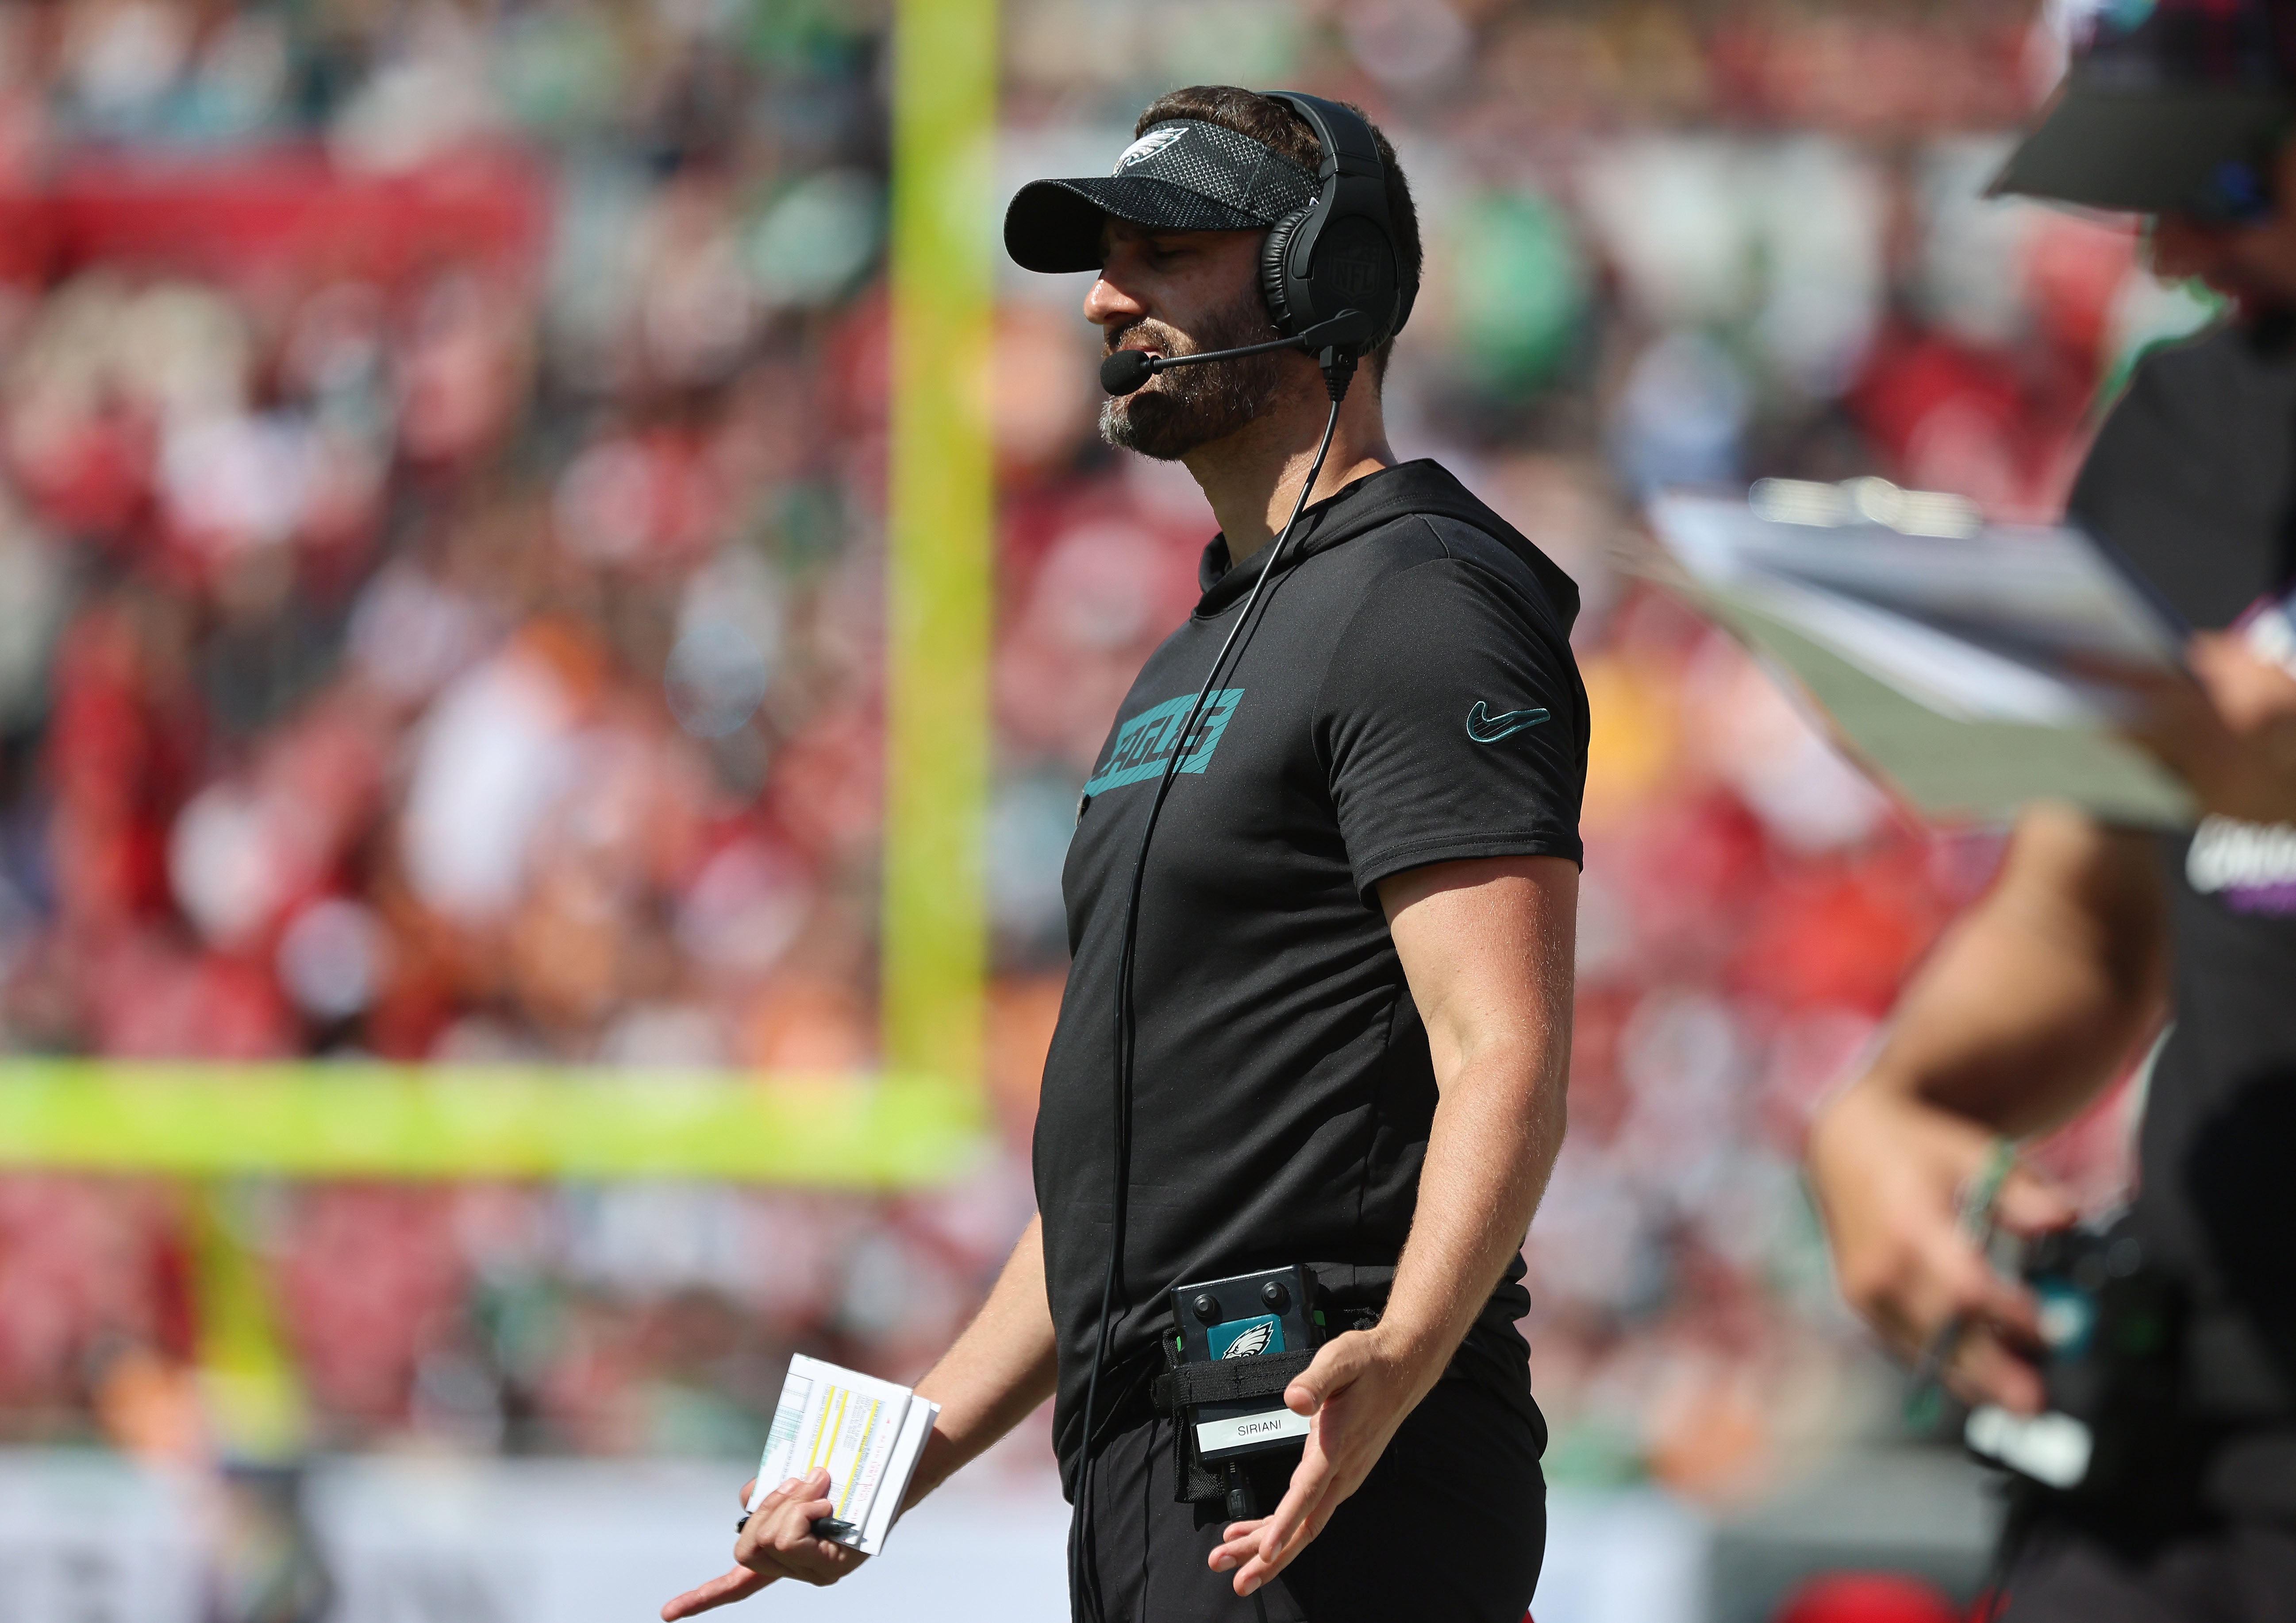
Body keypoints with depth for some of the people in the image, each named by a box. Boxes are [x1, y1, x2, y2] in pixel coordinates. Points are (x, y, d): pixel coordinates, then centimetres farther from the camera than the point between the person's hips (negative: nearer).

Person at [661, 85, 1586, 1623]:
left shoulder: (1423, 606, -8)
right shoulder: (1197, 666, 23)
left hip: (1331, 1496, -10)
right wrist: (894, 1462, 22)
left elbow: (1505, 1067, -20)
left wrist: (1392, 1364, -37)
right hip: (1150, 1495, 10)